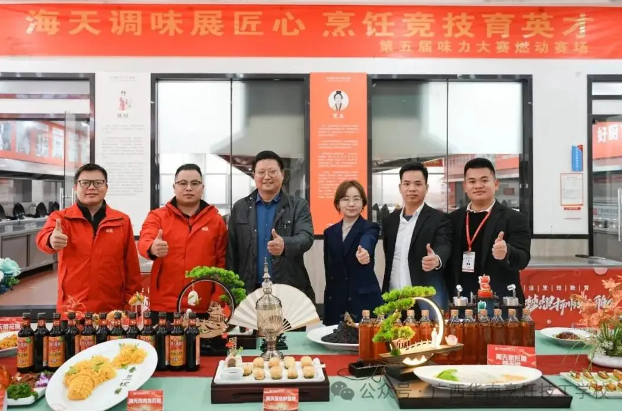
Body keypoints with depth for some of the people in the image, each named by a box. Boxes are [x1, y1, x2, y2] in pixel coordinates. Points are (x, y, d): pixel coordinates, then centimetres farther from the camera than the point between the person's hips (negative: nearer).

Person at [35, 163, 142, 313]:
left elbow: (131, 266, 6)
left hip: (112, 309, 1)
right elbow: (43, 237, -21)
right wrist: (52, 240, -44)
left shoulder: (122, 221, 4)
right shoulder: (60, 217, 1)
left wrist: (131, 303, 4)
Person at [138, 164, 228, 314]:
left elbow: (222, 261, 6)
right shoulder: (157, 216, 4)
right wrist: (152, 248, -38)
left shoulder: (216, 220, 6)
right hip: (163, 307, 0)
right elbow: (144, 242, -15)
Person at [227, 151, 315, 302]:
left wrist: (285, 244, -35)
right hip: (250, 291, 2)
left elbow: (306, 237, -14)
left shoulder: (299, 205, 2)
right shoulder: (240, 207, 8)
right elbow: (232, 252, 8)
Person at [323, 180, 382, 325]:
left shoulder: (370, 228, -3)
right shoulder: (330, 232, 10)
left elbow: (366, 245, -27)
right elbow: (329, 269, 14)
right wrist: (330, 296, 12)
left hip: (364, 301, -4)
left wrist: (364, 253, -49)